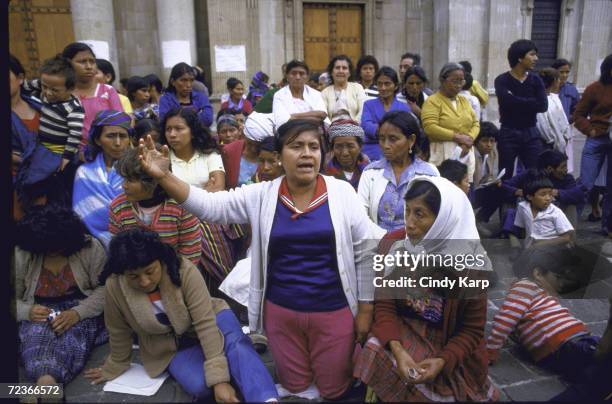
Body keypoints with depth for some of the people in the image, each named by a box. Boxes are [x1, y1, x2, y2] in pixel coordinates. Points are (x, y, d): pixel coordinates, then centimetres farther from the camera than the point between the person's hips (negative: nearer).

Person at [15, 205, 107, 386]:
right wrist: (28, 311, -19)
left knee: (72, 338, -35)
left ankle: (45, 381, -57)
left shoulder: (90, 248, -7)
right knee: (37, 337, -34)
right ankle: (47, 382, -59)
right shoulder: (21, 255, -1)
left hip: (80, 309, -1)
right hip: (39, 313, 2)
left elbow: (104, 288, -7)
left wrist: (77, 313, -23)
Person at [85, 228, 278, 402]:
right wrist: (115, 366, 10)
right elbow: (119, 331, -5)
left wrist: (219, 378, -36)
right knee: (199, 386, -27)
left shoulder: (184, 270, -29)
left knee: (236, 343, -35)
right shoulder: (114, 287, -23)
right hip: (168, 345, 2)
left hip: (210, 319, -1)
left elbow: (205, 323, -32)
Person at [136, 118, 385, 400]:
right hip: (281, 311, 2)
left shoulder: (342, 192, -10)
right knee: (294, 386, 19)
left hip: (334, 312, -1)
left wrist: (365, 309, -3)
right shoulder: (261, 195, -5)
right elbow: (208, 205, -11)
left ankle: (344, 354, 44)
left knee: (333, 390, 16)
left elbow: (367, 252, -6)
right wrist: (164, 176, -26)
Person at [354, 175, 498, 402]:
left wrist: (443, 361, -22)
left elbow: (472, 329, -6)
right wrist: (396, 348, -24)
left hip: (447, 343, -1)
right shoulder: (392, 245, -11)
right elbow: (384, 304, -7)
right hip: (401, 332, 2)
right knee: (377, 355, -23)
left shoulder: (473, 262, -16)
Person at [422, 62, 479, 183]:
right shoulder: (432, 101, -3)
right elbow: (430, 127, -15)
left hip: (465, 153, 6)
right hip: (442, 155, -6)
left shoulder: (464, 100, 18)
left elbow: (475, 124, 15)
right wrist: (458, 137, -14)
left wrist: (469, 140, -6)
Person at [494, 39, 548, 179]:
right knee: (506, 176, 5)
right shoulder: (502, 80, -4)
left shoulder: (535, 80, 7)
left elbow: (543, 106, -7)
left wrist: (516, 101, -10)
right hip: (508, 134, -3)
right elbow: (507, 102, -22)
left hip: (531, 134, 3)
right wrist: (530, 103, -9)